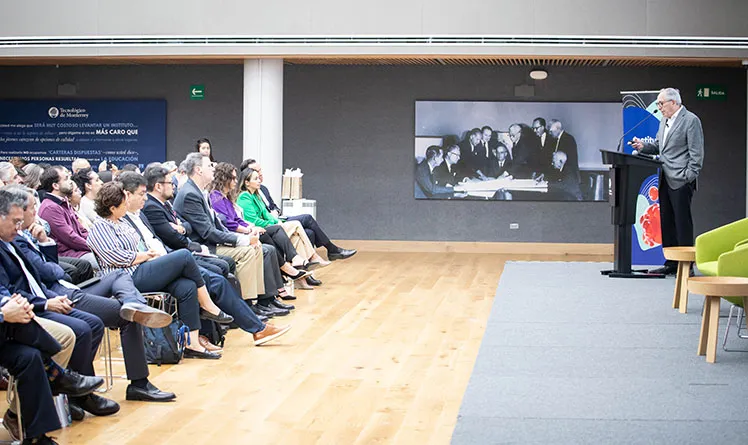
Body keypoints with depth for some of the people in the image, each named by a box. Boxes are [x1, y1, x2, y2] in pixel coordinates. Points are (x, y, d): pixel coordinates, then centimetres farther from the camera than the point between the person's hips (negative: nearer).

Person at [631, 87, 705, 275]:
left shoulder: (690, 120, -8)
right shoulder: (664, 121, 18)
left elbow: (697, 153, -11)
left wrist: (689, 177, -16)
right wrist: (643, 146, 4)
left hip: (680, 182, -9)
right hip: (665, 180, 9)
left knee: (682, 223, -6)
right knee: (666, 223, 10)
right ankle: (671, 263, 16)